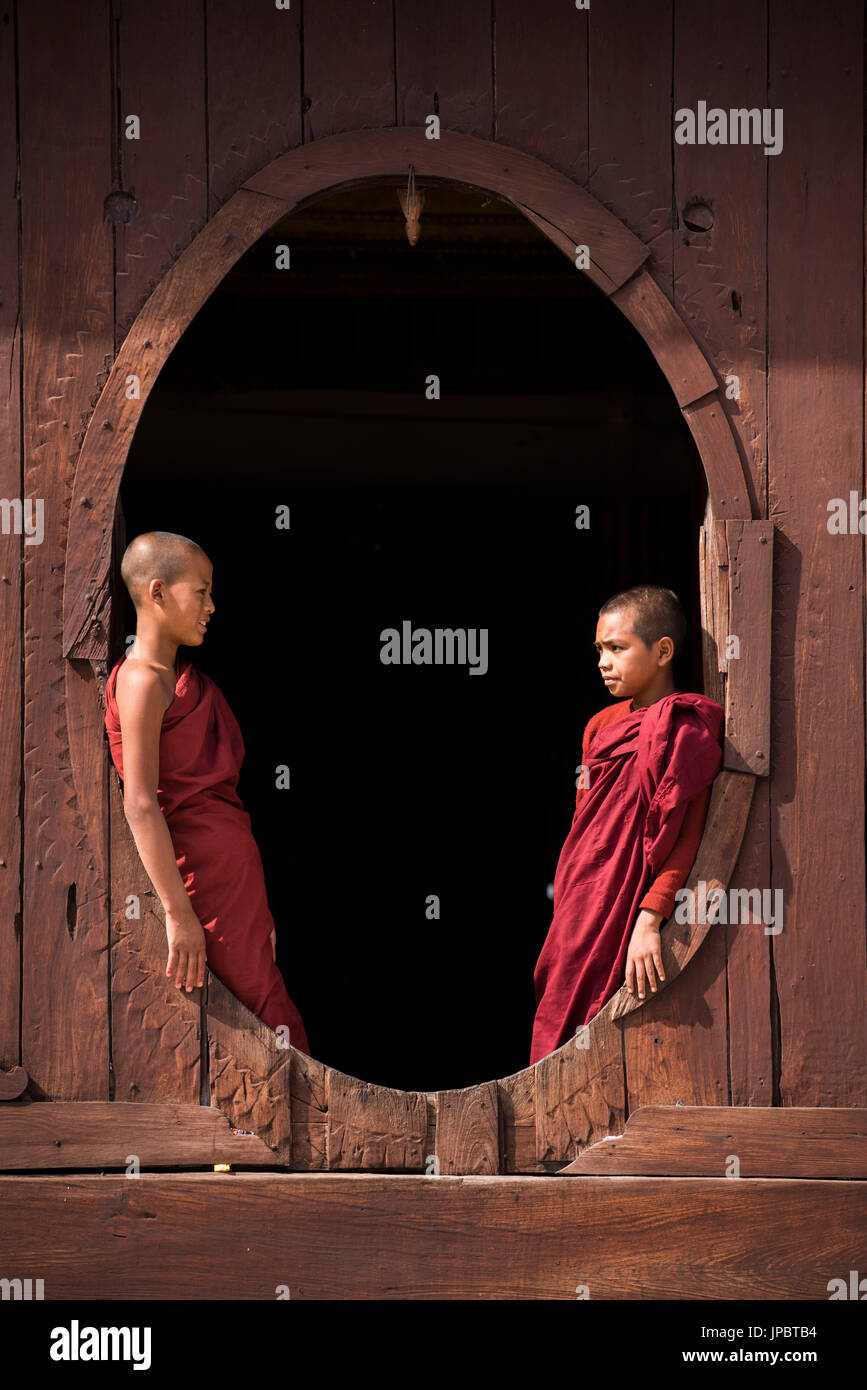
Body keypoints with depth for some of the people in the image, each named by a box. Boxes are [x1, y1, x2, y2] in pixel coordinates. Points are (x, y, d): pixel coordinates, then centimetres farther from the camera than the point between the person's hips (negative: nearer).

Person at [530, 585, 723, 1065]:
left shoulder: (682, 732, -10)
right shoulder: (604, 725, 15)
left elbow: (685, 840, -16)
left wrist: (648, 919, -24)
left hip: (621, 918, -8)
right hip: (576, 917, 8)